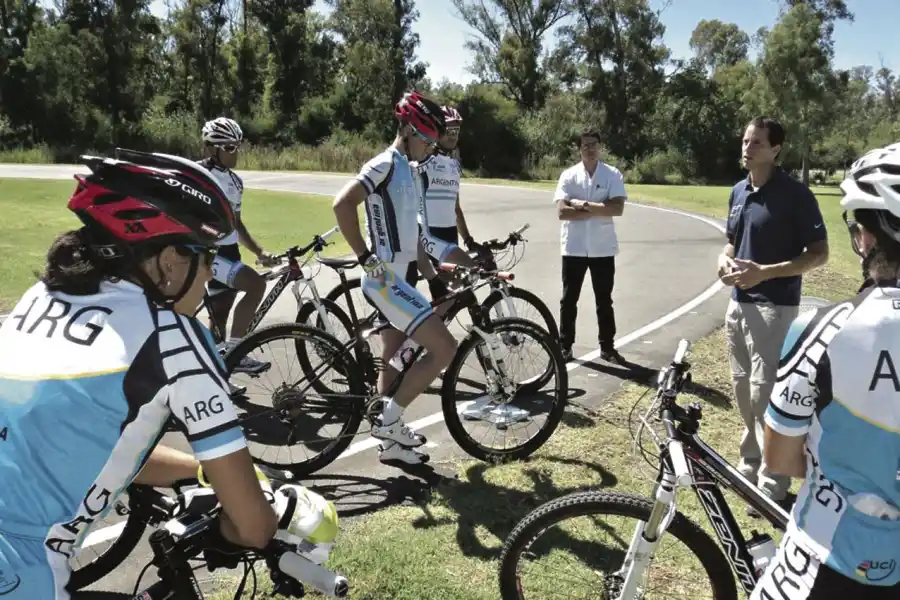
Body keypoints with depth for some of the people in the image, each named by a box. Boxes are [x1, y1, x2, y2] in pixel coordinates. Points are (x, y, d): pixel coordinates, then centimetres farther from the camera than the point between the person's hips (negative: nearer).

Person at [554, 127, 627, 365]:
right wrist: (598, 210, -13)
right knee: (569, 299, 7)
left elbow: (618, 208, -14)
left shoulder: (613, 175, 0)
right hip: (574, 248, 0)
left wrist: (584, 205, -16)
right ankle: (565, 345, 18)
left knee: (604, 300, 10)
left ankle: (607, 347, 20)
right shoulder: (568, 175, -1)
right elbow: (562, 211, -13)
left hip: (603, 248, 0)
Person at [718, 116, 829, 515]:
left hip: (774, 307, -7)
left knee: (766, 395, -4)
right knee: (744, 390, 15)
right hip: (739, 303, 7)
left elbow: (819, 253, -11)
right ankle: (750, 464, 30)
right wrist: (725, 261, -2)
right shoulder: (738, 192, 10)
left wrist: (765, 271, -23)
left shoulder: (795, 195, -12)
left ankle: (772, 484, 9)